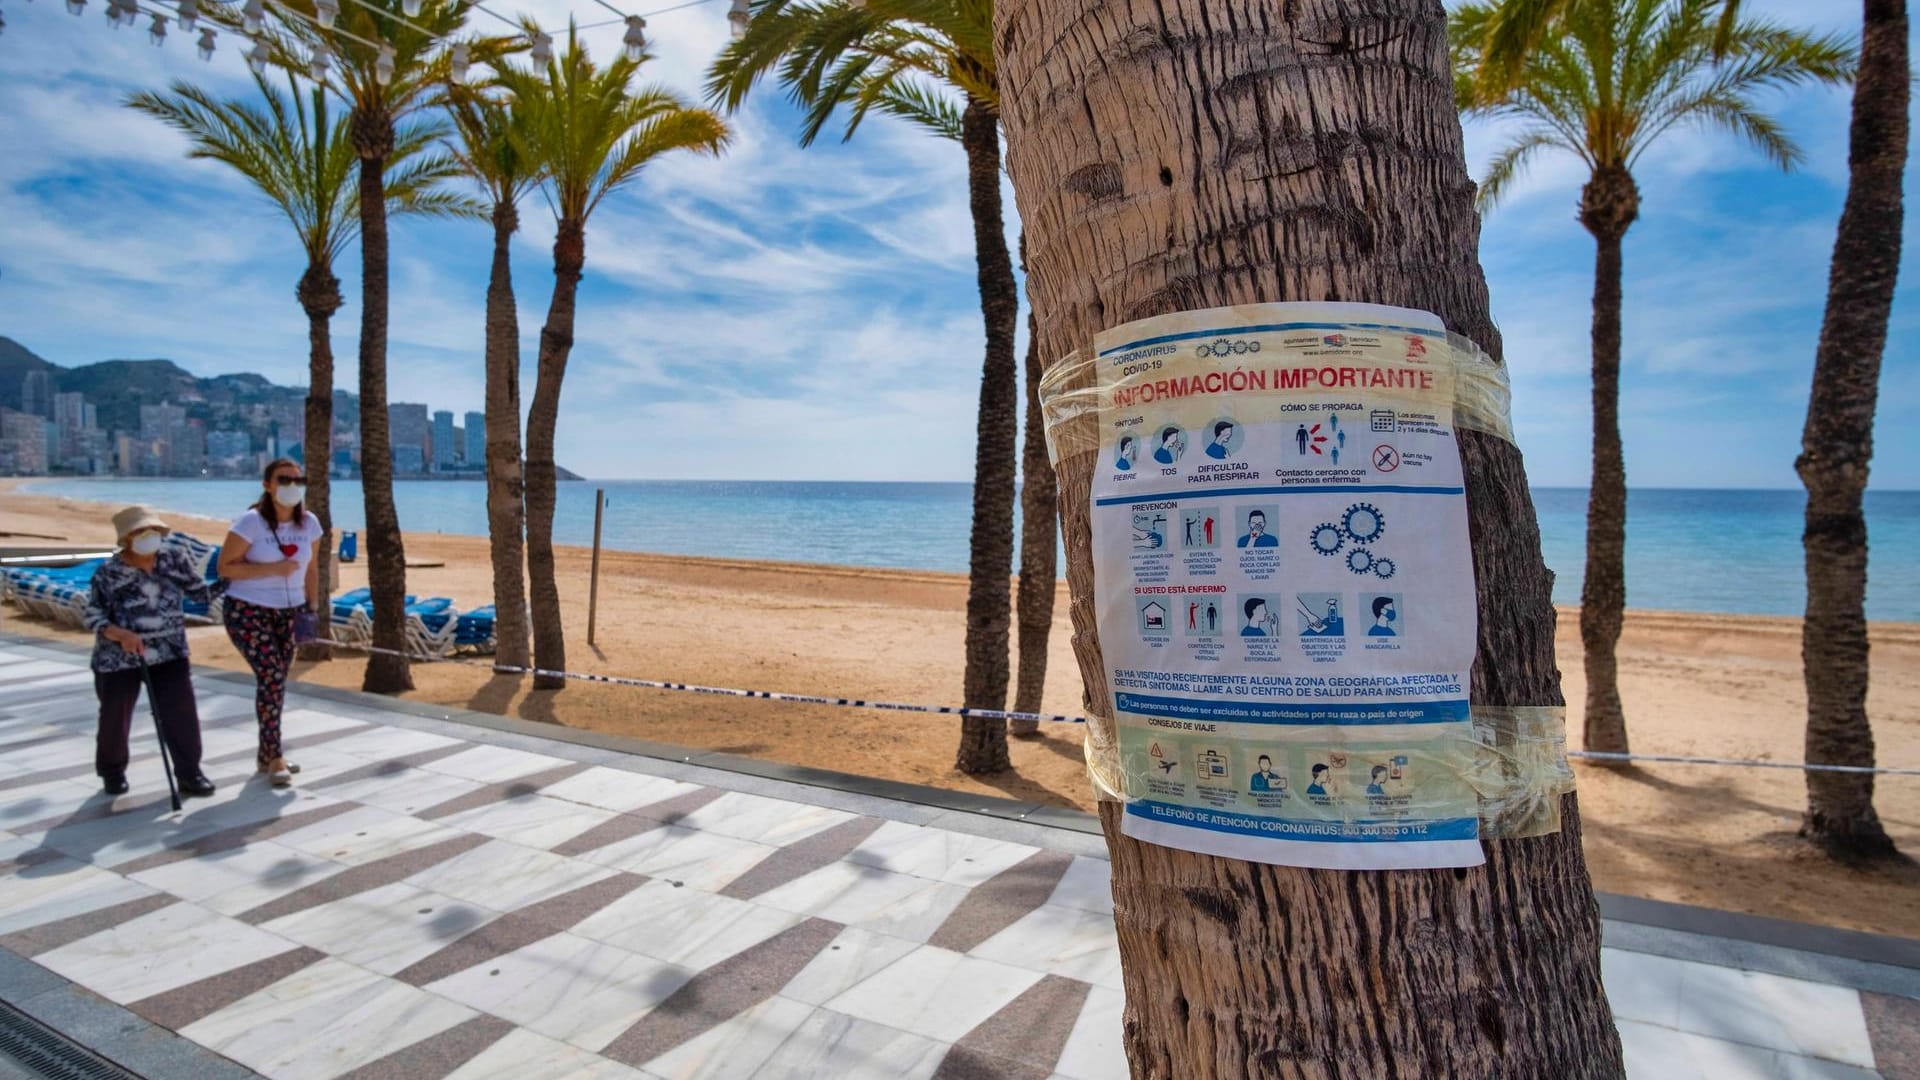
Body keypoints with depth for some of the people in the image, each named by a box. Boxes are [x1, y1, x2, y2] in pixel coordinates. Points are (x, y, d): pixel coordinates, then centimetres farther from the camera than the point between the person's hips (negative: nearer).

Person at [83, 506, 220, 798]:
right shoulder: (109, 573, -10)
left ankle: (189, 774, 1)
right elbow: (92, 615, -10)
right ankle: (112, 771, 36)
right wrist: (120, 634, -27)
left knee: (182, 713, -8)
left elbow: (201, 591, 8)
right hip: (119, 659, -1)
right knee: (115, 717, 13)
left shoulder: (173, 559, -2)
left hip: (169, 654, 2)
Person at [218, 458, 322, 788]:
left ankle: (266, 754, 23)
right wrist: (272, 568, -23)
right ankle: (274, 758, -7)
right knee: (270, 676, -15)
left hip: (289, 613, 5)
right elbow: (226, 567, -12)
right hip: (248, 611, -5)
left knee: (276, 681, 9)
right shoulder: (251, 522, -14)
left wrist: (311, 608, 9)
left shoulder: (309, 523, 2)